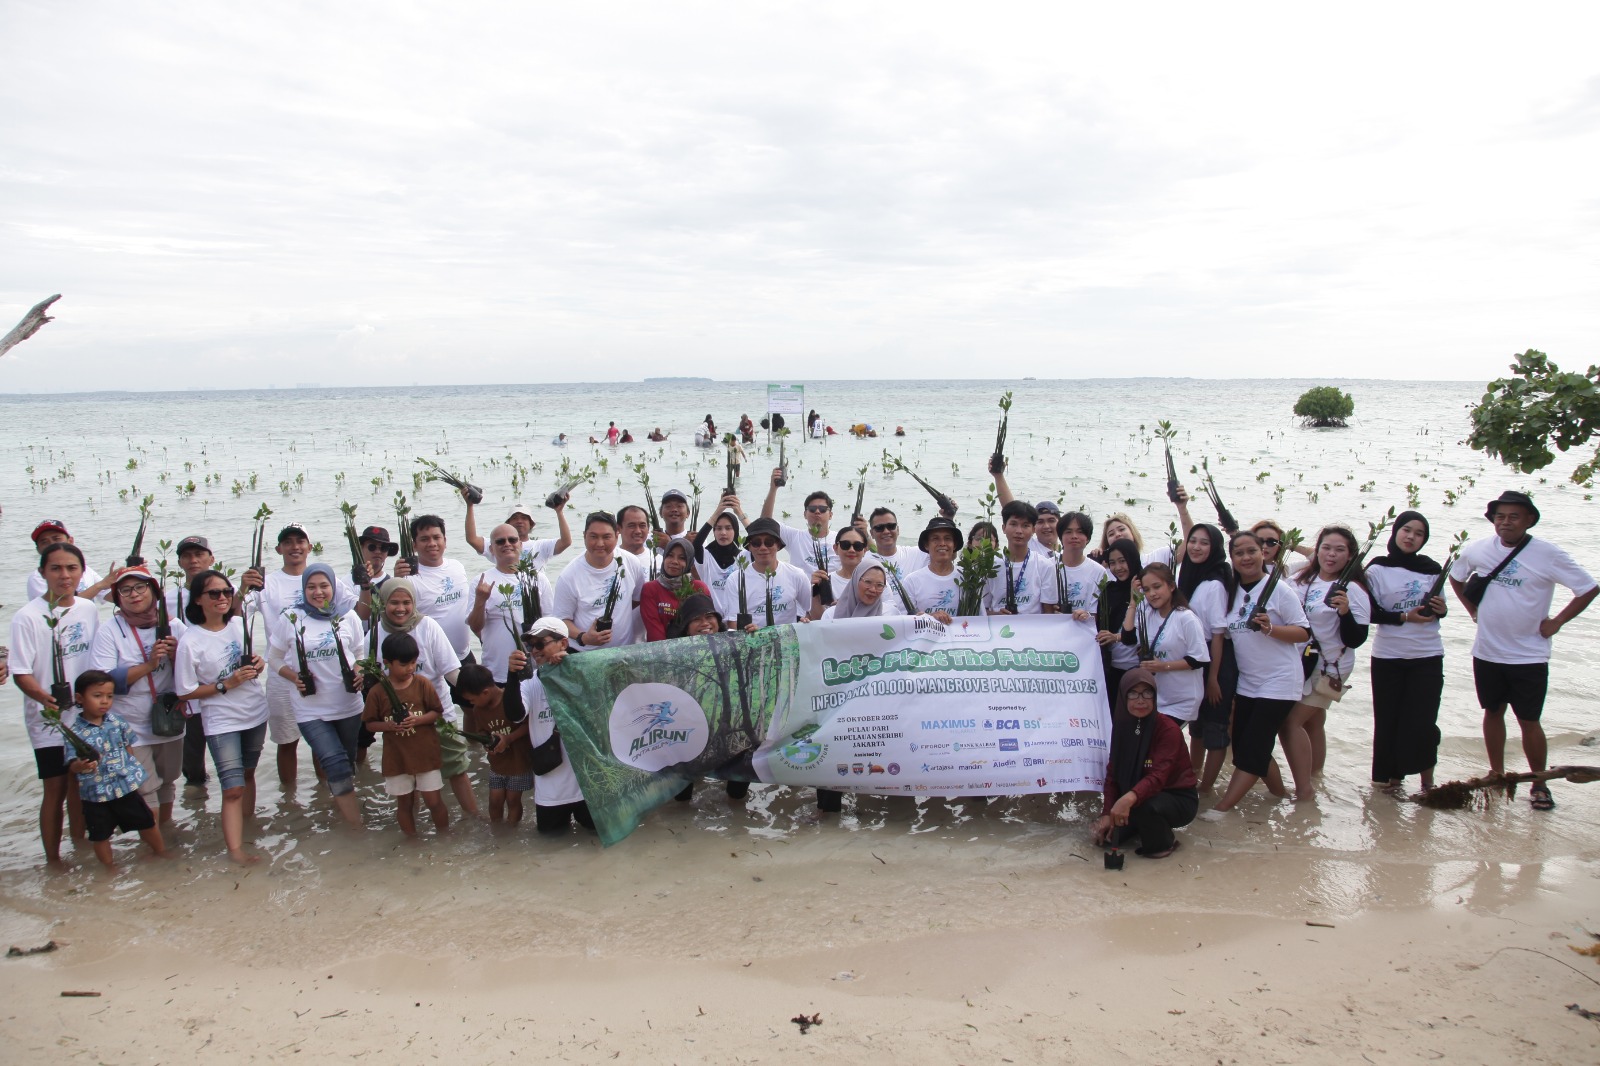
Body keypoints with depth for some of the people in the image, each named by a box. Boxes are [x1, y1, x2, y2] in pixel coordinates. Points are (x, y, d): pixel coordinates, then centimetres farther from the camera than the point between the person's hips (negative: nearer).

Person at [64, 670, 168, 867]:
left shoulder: (116, 720, -3)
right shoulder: (75, 732, -14)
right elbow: (71, 766, -18)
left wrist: (130, 769, 4)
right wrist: (80, 766, -39)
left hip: (126, 786, 3)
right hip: (95, 793, -3)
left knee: (147, 822, 15)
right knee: (100, 836, 11)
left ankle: (161, 853, 35)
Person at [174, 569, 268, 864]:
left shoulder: (241, 623, -2)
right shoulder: (190, 641, -15)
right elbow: (185, 692, -11)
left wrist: (258, 665, -4)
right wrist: (226, 685, -20)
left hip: (256, 713, 5)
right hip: (221, 722, -5)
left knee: (248, 773, 20)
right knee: (233, 789, -10)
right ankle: (235, 850, -10)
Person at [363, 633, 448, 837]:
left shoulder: (422, 685, -7)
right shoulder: (377, 692, -7)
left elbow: (437, 713, -2)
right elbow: (370, 724, 0)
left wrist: (417, 719, -20)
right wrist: (389, 725, -18)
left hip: (426, 755, -1)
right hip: (397, 758, 1)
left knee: (434, 801, 4)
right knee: (404, 803, 13)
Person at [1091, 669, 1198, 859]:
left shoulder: (1168, 729, -24)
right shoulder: (1121, 726, -6)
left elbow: (1157, 776, -37)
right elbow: (1113, 773, -4)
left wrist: (1130, 798, -55)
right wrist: (1107, 813, -15)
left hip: (1179, 799, -5)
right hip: (1144, 795, 5)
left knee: (1145, 806, -36)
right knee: (1107, 835, -11)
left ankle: (1163, 843, -3)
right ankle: (1143, 826, 20)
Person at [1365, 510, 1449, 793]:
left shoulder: (1432, 569, 5)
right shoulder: (1377, 569, -2)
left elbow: (1437, 607, 15)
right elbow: (1372, 613, -5)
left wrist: (1441, 610, -7)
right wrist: (1404, 617, -17)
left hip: (1427, 656, 1)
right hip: (1387, 657, -1)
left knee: (1423, 722, -3)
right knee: (1388, 720, 3)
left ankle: (1427, 777, 18)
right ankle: (1390, 777, 19)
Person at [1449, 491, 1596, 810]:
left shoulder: (1547, 555, -12)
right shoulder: (1478, 550, -1)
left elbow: (1588, 589, -7)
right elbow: (1455, 577, 19)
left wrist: (1556, 622, -9)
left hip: (1529, 656, -4)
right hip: (1487, 652, 4)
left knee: (1528, 721, 2)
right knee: (1493, 712, 15)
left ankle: (1539, 783, 17)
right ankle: (1497, 774, 30)